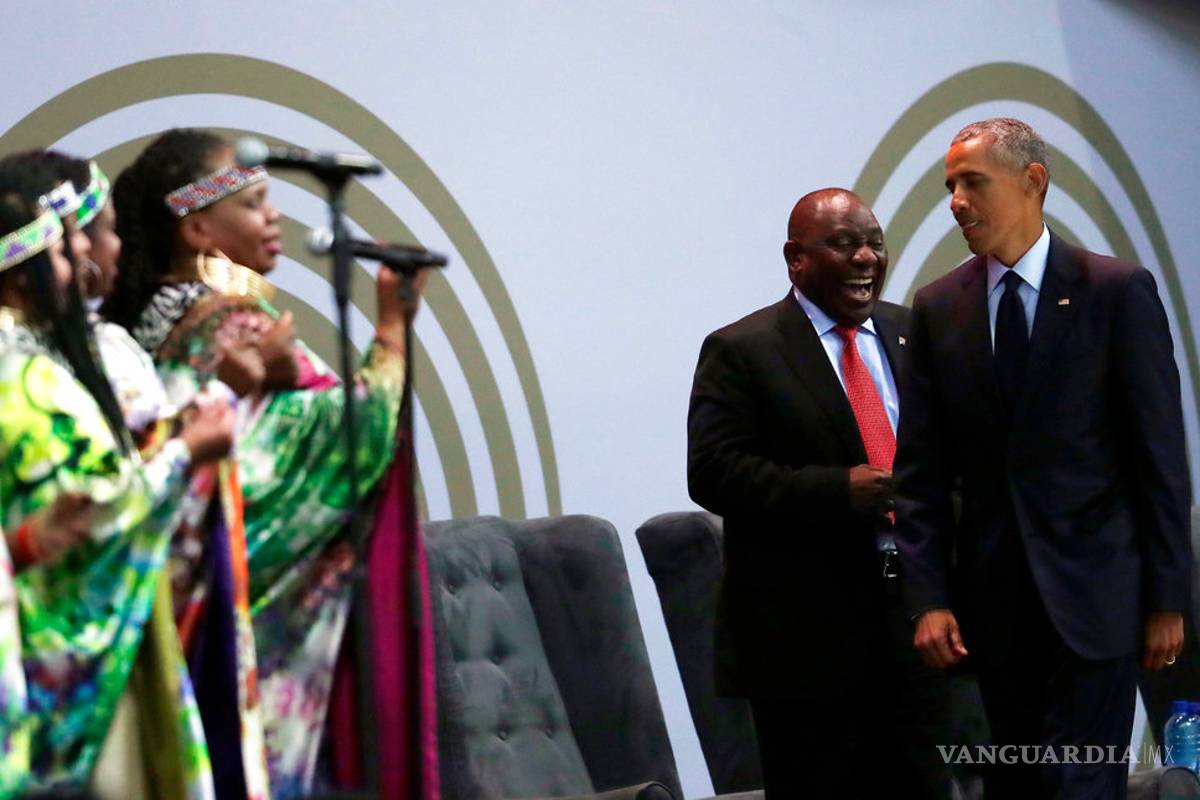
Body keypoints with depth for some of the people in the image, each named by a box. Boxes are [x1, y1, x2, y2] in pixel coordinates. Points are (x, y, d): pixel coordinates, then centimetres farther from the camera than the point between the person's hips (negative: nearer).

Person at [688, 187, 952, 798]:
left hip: (914, 616, 5)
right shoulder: (741, 352, -4)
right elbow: (714, 472, -13)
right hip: (804, 632, -5)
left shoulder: (913, 334, 13)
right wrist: (839, 492, -22)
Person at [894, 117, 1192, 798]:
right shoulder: (938, 308, 7)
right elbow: (923, 469, 6)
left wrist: (1168, 596, -6)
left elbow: (1161, 455, -4)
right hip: (994, 600, 4)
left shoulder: (1118, 290, -4)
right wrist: (929, 598, -2)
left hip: (1093, 589, -4)